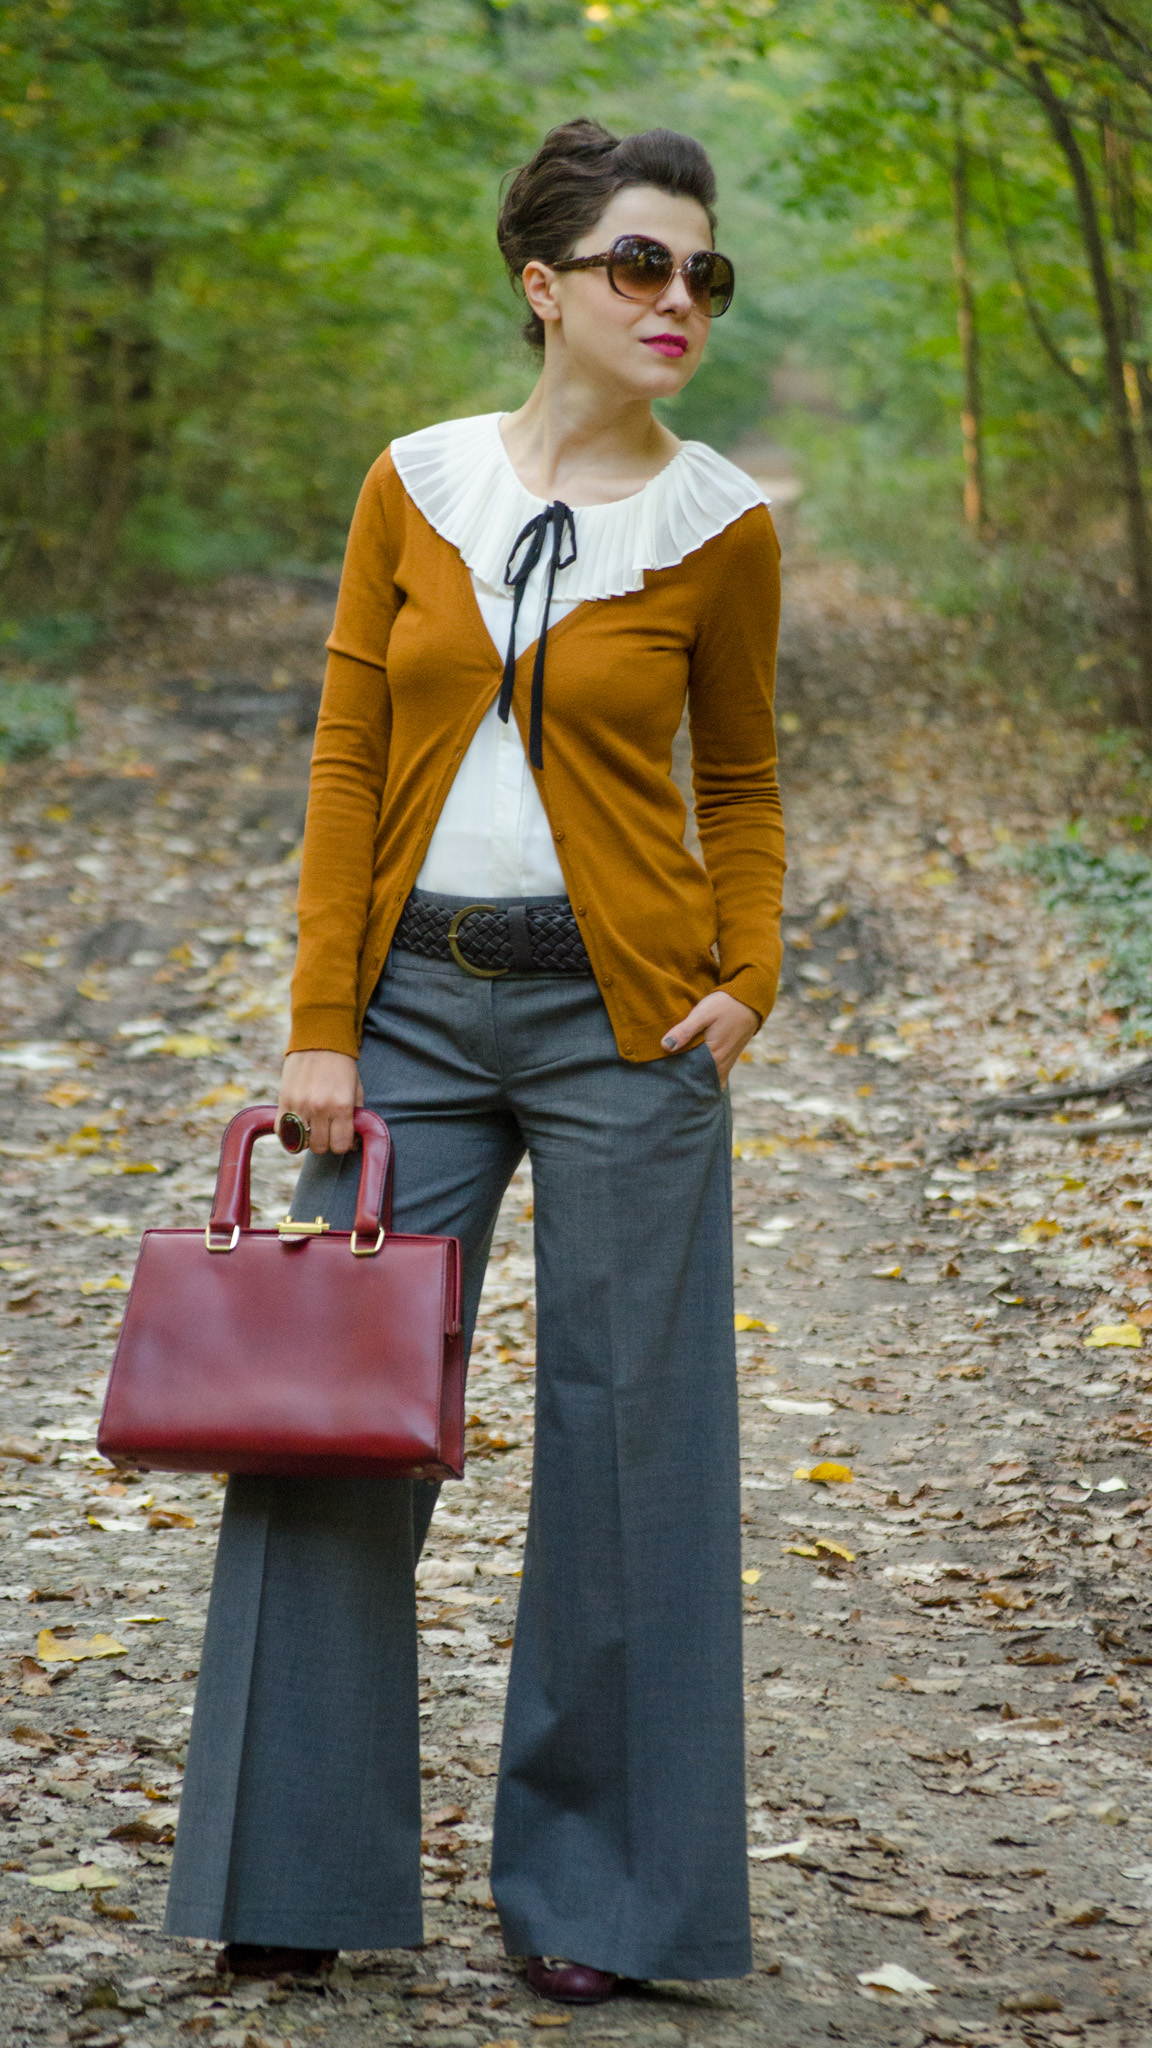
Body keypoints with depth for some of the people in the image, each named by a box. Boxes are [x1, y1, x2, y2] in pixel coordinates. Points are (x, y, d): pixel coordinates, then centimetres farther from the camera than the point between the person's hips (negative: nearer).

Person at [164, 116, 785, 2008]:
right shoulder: (416, 487, 2)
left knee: (625, 1433, 2)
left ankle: (593, 1885, 16)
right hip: (419, 1006, 2)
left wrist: (747, 977, -6)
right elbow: (349, 761, 3)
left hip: (619, 1017, -1)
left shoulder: (719, 529, -1)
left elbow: (739, 778, 10)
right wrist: (320, 1024, -3)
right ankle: (300, 1869, 16)